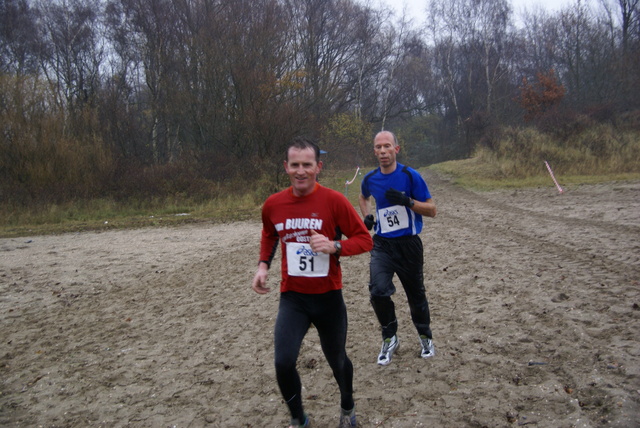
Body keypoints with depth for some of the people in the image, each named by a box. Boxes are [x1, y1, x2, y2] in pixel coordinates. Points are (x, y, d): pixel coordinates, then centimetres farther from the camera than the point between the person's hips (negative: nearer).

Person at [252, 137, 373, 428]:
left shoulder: (334, 200, -13)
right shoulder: (273, 204, -2)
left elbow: (365, 239, -8)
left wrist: (334, 246, -25)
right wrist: (263, 265, 4)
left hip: (329, 297, -1)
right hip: (292, 298, 2)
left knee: (337, 360, 15)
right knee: (283, 363, -12)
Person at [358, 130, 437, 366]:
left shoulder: (410, 176, -11)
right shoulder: (370, 179, 1)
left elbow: (432, 210, -8)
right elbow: (363, 197, 25)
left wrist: (407, 201, -24)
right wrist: (367, 216, 7)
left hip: (409, 244, -2)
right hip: (382, 244, 2)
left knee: (416, 294, 11)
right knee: (378, 291, -17)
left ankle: (425, 337, 39)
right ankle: (390, 338, 7)